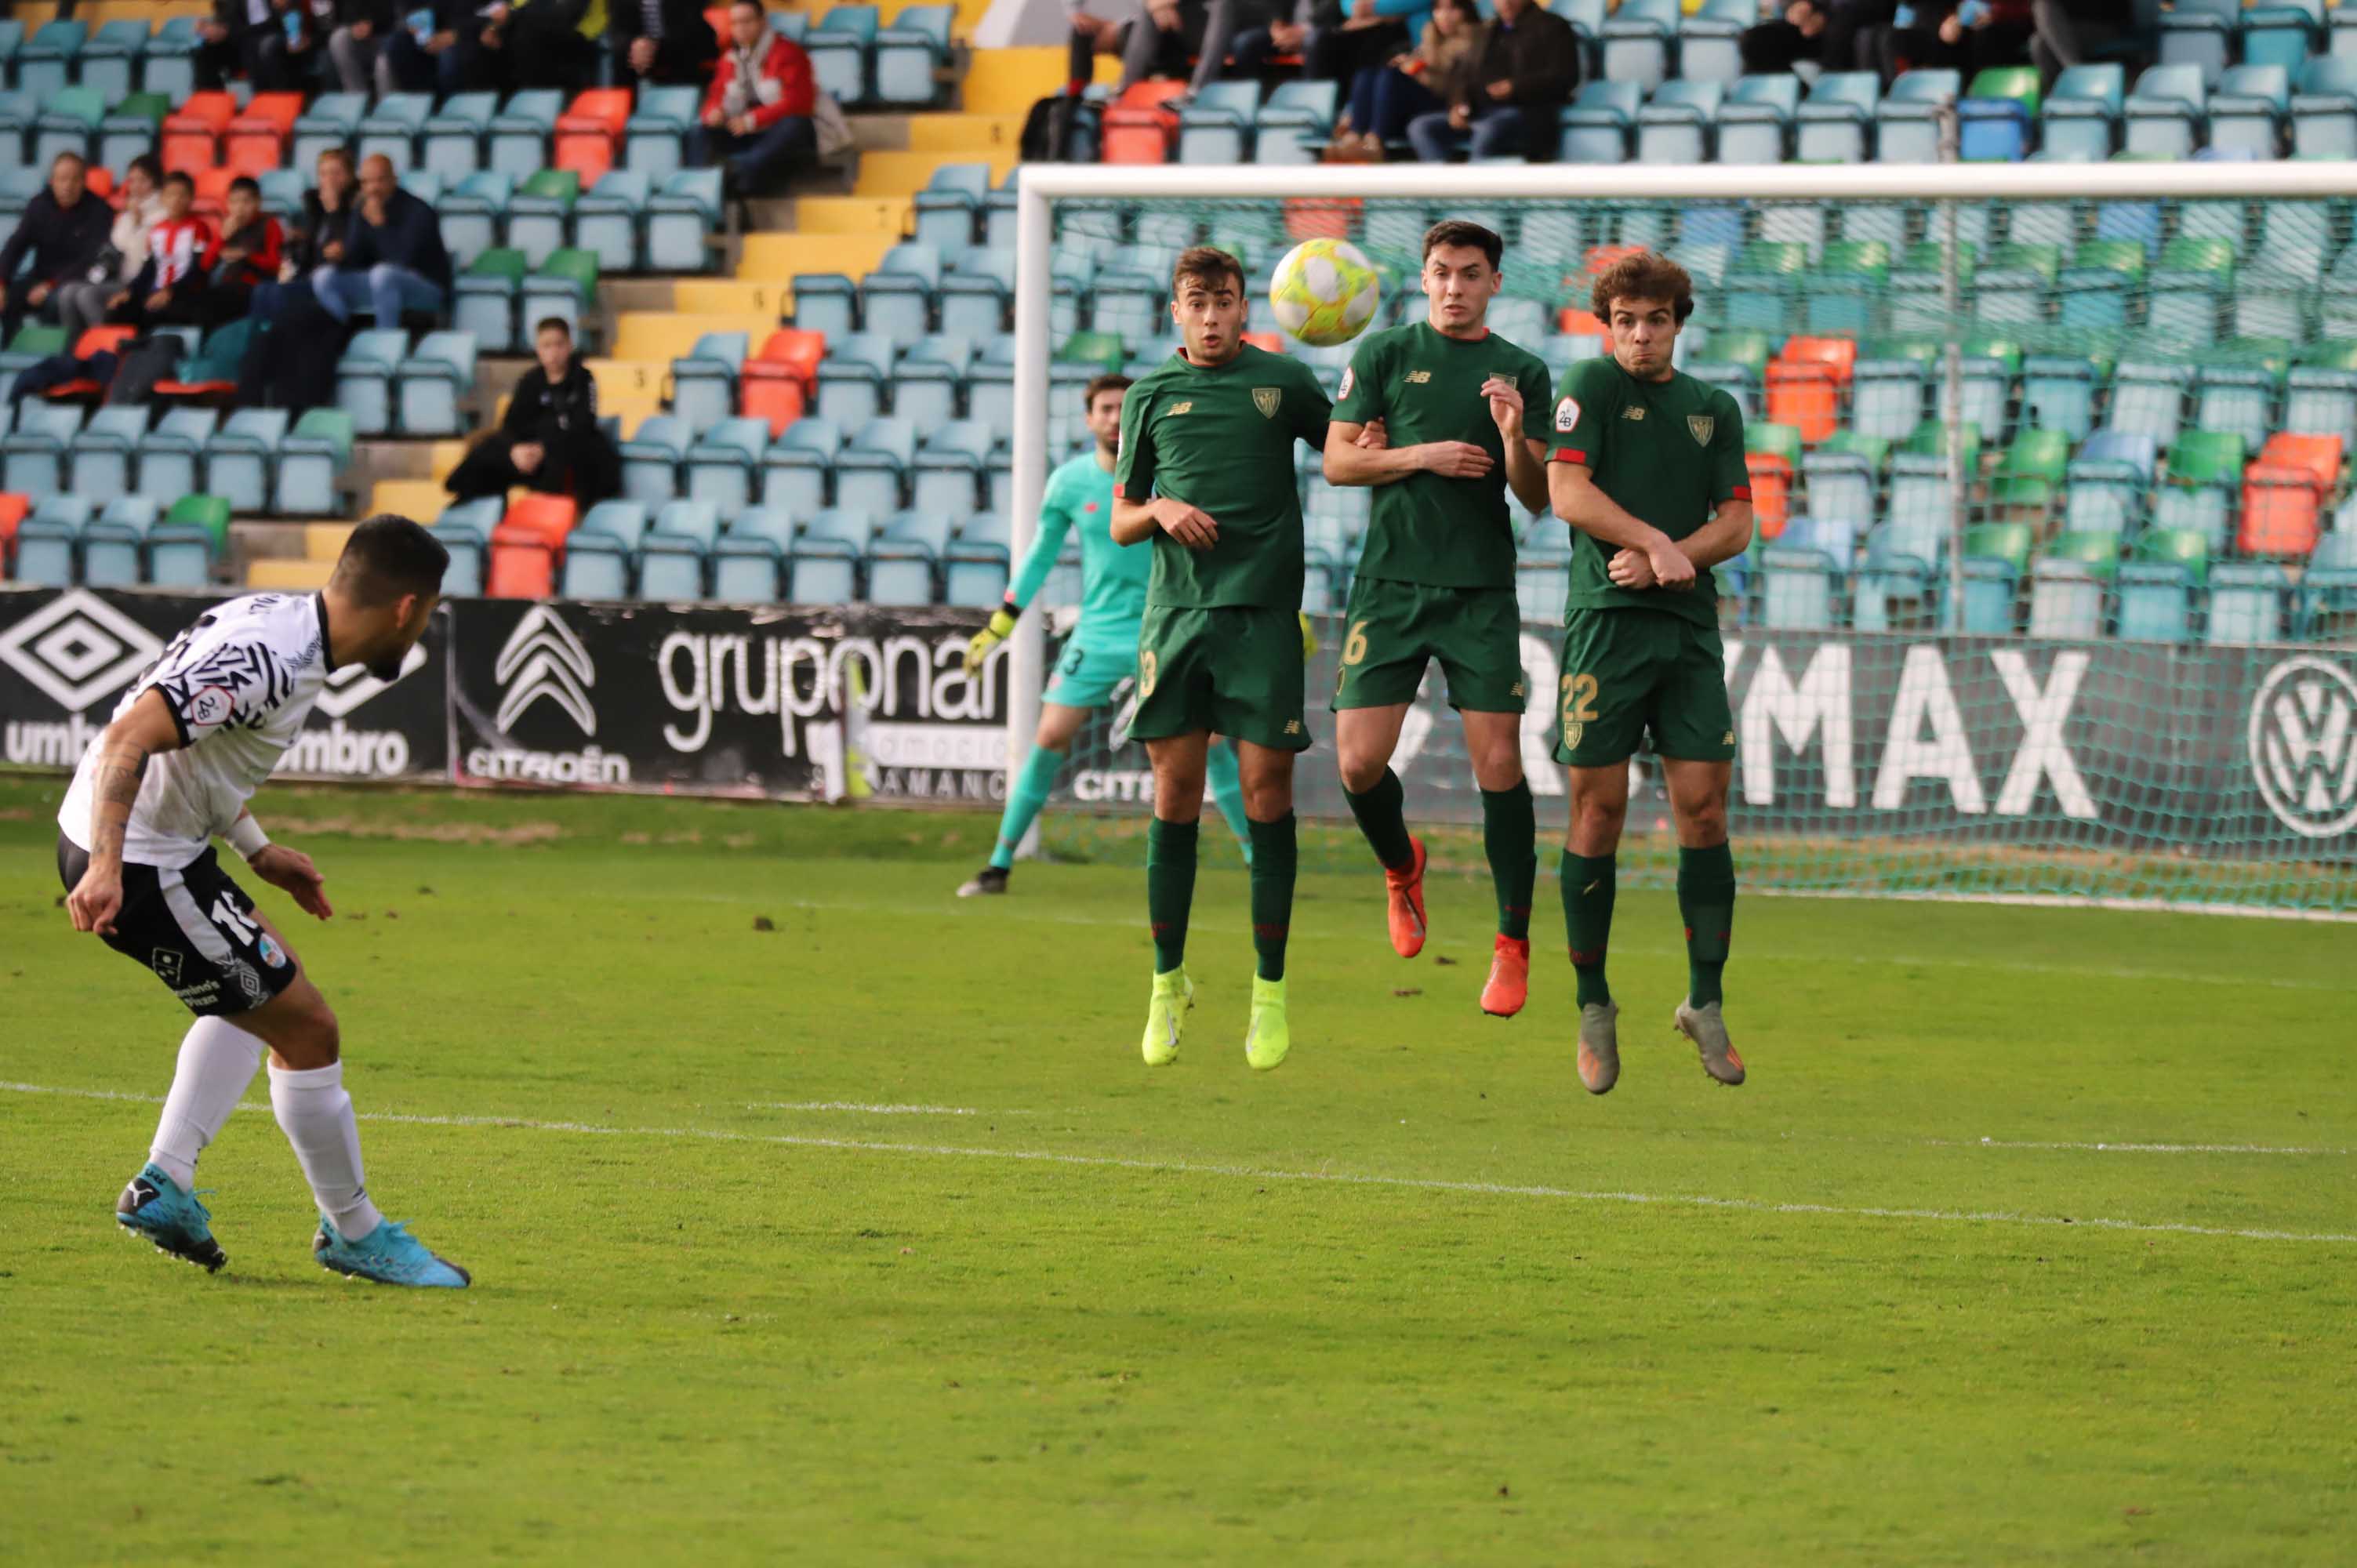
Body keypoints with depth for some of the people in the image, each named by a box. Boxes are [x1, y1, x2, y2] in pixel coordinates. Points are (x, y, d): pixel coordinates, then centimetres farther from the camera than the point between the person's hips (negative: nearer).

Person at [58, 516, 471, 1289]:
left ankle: (164, 1183, 20)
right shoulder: (268, 660, -23)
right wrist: (104, 867, -38)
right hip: (140, 867, -10)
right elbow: (131, 738, -32)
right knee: (306, 1028, -2)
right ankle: (355, 1232, 13)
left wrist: (260, 852, 23)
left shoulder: (278, 620, 7)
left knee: (264, 996, 26)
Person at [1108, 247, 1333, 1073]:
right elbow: (1120, 522, 15)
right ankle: (1169, 983, 12)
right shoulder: (1152, 394, 11)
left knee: (1266, 788, -4)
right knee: (1175, 793, 0)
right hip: (1177, 606, 1)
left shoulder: (1283, 381, 6)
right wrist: (1162, 512, -7)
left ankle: (1270, 990, 4)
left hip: (1263, 610, -1)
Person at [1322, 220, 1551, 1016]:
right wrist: (1423, 456, -11)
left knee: (1499, 766, -8)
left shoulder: (1522, 372, 7)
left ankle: (1513, 945, 3)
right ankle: (1402, 869, 26)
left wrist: (1514, 439, -15)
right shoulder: (1386, 353, 6)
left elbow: (1537, 499, 5)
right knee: (1360, 762, -6)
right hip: (1392, 583, 0)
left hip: (1483, 590, 0)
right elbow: (1337, 461, 3)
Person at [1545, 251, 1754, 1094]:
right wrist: (1656, 542, -13)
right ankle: (1593, 1007, 8)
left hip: (1688, 626, 3)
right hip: (1605, 620, -3)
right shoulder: (1591, 385, 3)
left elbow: (1736, 522, 8)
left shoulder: (1715, 408, 14)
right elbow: (1567, 492, -8)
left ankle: (1704, 1001, 6)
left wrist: (1665, 560, -8)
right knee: (1598, 807, -3)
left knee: (1702, 805, -3)